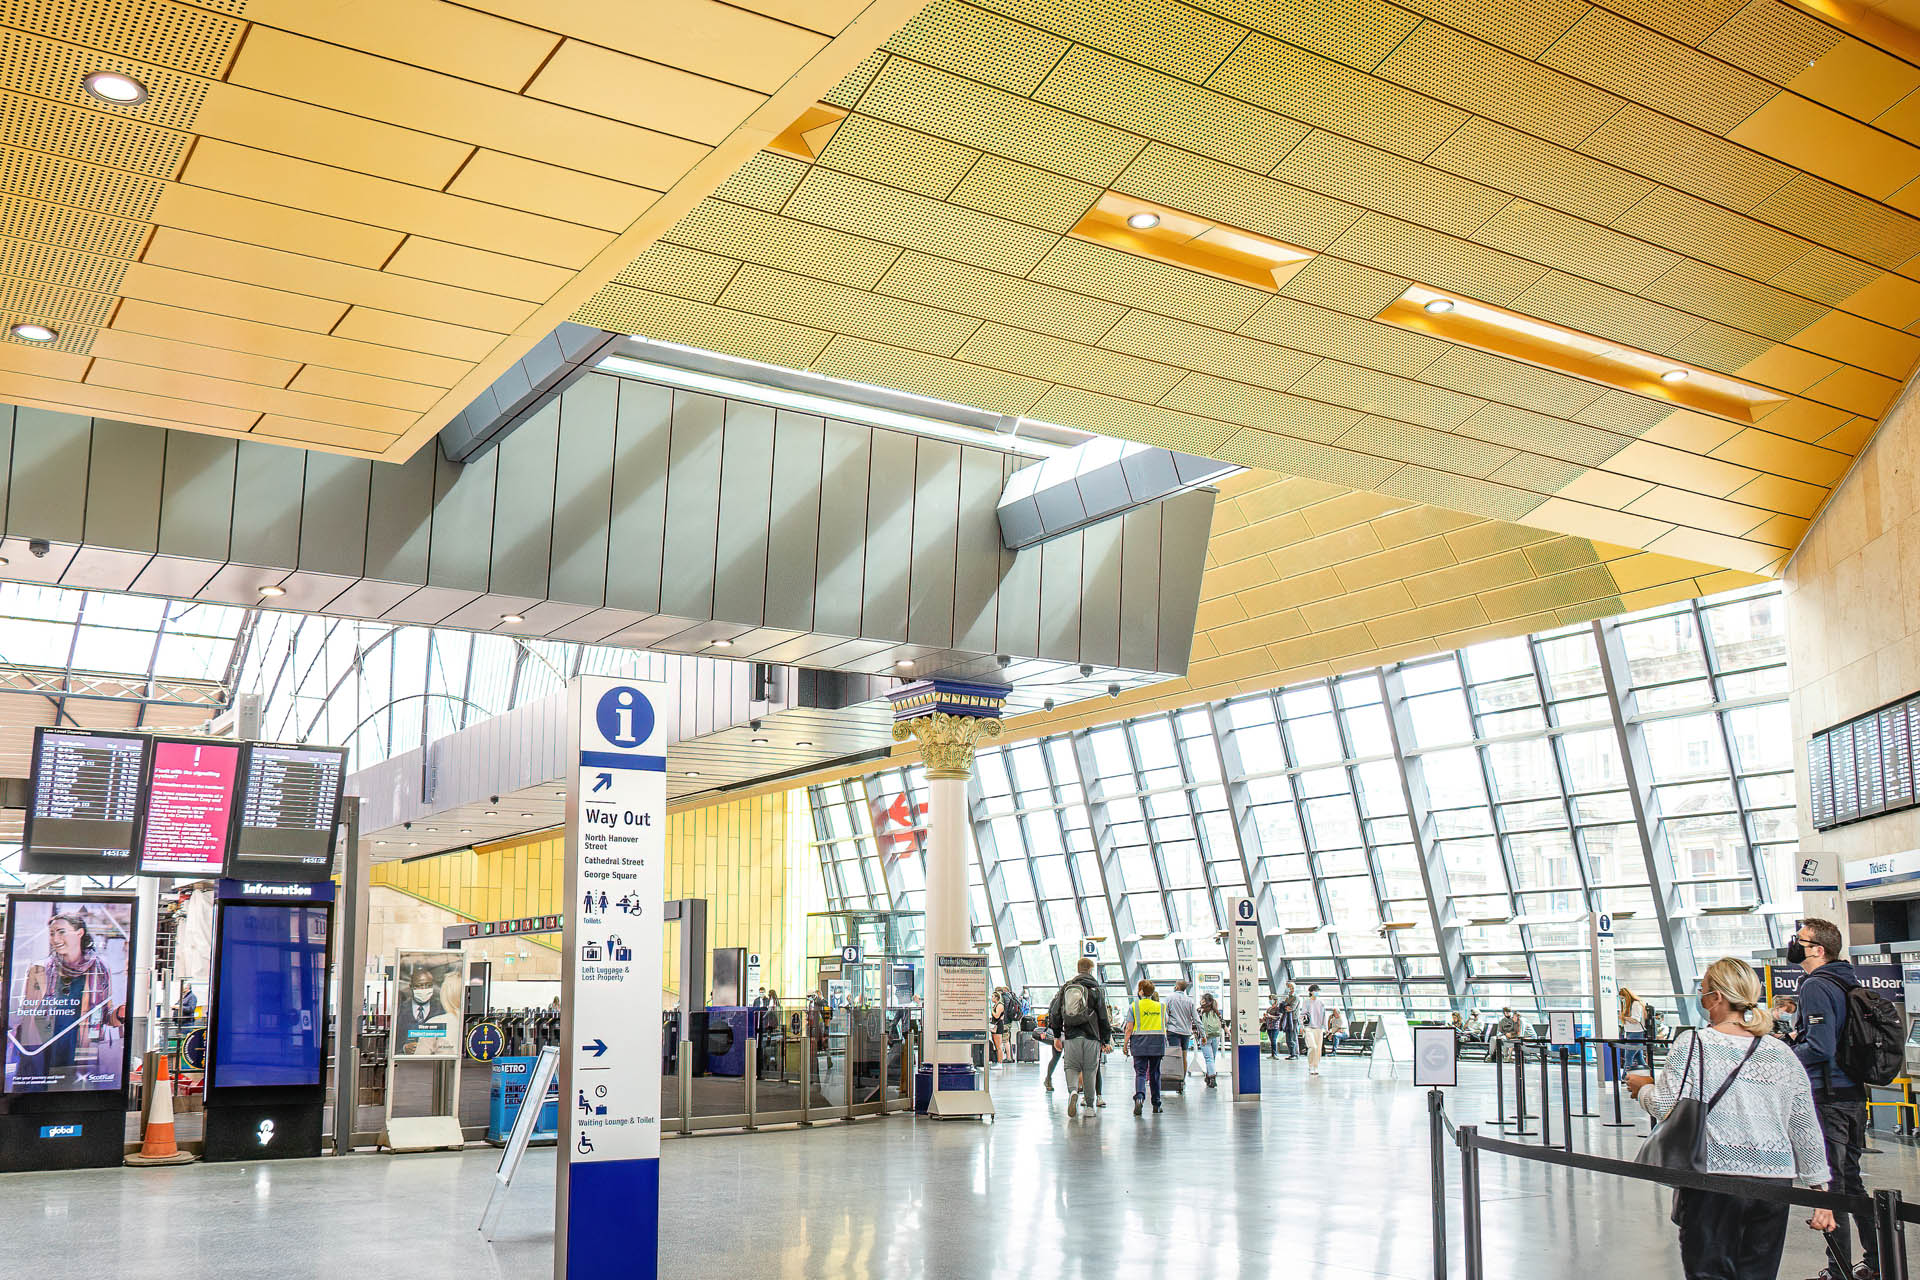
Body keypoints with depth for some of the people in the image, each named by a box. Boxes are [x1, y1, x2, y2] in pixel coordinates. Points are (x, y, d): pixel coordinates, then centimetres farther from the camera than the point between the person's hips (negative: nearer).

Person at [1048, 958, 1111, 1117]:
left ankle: (1073, 1090, -21)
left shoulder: (1066, 987, 9)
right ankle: (1089, 1106, 10)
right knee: (1089, 1070, 8)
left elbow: (1055, 1013, 11)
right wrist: (1106, 1040, 9)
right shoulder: (1095, 989, 0)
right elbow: (1103, 1017, 1)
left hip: (1071, 1037, 2)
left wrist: (1056, 1036, 19)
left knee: (1072, 1067, 9)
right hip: (1091, 1037, -2)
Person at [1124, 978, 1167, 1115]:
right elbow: (1165, 1025, 13)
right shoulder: (1161, 1006, 5)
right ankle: (1156, 1105, 16)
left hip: (1139, 1043, -2)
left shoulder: (1134, 1006, -3)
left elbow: (1129, 1028, -4)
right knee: (1154, 1073, 12)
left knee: (1140, 1072, -3)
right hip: (1157, 1042, 2)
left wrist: (1125, 1045, 3)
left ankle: (1139, 1096, -28)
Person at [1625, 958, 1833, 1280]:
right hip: (1775, 1182, 4)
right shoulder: (1782, 1054, 6)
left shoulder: (1692, 1044, -6)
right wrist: (1820, 1190, 15)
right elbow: (1806, 1129, 9)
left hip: (1713, 1183, -4)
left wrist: (1643, 1089, 12)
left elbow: (1665, 1108, -10)